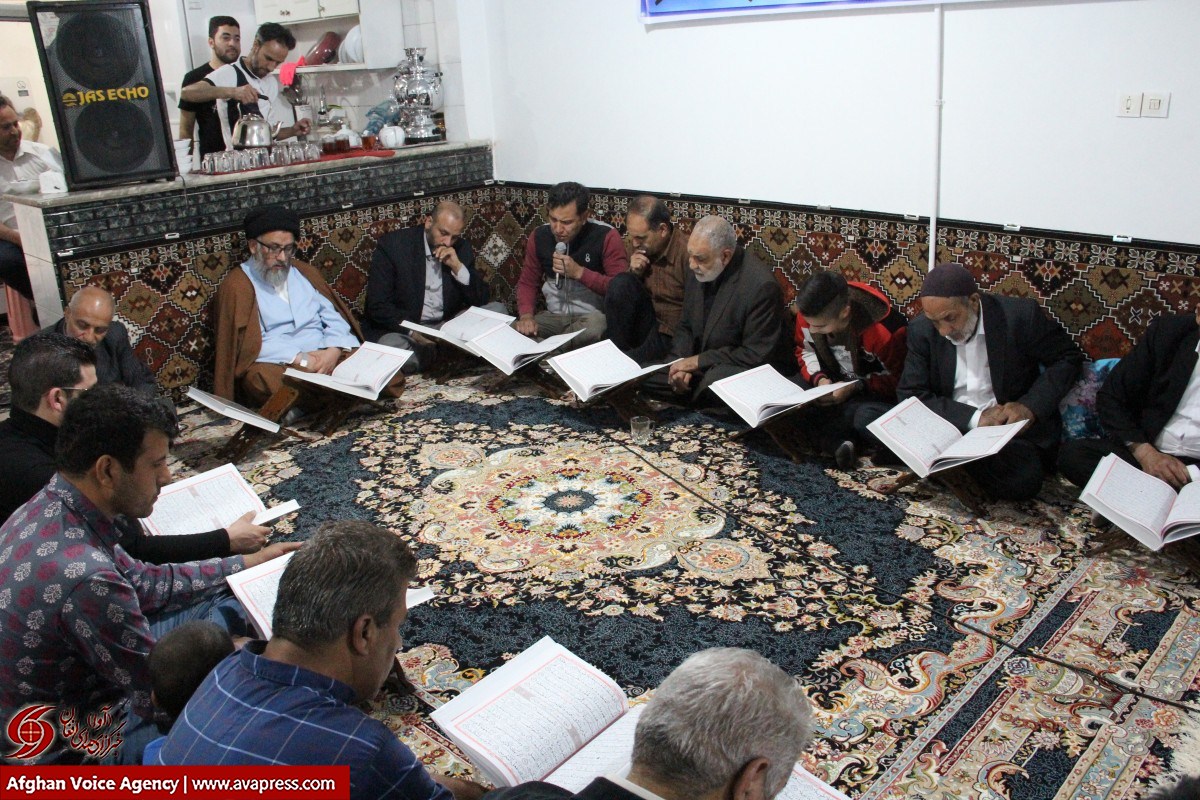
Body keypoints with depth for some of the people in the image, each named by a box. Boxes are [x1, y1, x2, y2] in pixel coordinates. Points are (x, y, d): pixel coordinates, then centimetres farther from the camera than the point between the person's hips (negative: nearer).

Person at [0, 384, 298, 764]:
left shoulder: (44, 509, -8)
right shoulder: (85, 579, -37)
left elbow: (143, 583, 7)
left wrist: (247, 563, 11)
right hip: (84, 741, -8)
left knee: (224, 597, 13)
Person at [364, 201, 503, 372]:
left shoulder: (461, 249, 4)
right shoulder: (392, 244, -9)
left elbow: (481, 300, 2)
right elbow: (378, 306, -14)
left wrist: (458, 267, -13)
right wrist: (413, 332, -28)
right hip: (402, 328, -4)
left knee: (497, 310, -13)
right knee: (390, 346, -37)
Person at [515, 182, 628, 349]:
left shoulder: (606, 236, -13)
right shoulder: (539, 236, 1)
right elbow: (527, 282, 10)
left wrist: (579, 272, -23)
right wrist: (526, 315, -11)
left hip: (592, 316, -3)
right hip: (553, 316, 3)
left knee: (595, 326, -40)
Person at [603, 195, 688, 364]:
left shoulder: (687, 251, -19)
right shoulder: (633, 243, 1)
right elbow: (620, 293, 12)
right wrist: (634, 273, -8)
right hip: (648, 321, 6)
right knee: (620, 283, -18)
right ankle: (617, 351, -12)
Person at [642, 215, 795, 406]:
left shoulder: (762, 286, -23)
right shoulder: (698, 272, -2)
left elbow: (757, 355, -20)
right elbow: (686, 326, 10)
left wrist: (698, 361, -19)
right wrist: (683, 363, -10)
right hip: (703, 367, 7)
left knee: (715, 380, -37)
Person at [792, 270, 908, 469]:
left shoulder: (885, 329, -31)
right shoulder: (809, 313, -18)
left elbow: (896, 379, -16)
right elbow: (805, 351, 2)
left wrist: (855, 387, -28)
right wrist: (819, 378, -18)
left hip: (875, 390, -5)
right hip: (835, 381, 6)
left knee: (866, 418, -39)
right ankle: (838, 441, -31)